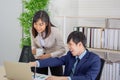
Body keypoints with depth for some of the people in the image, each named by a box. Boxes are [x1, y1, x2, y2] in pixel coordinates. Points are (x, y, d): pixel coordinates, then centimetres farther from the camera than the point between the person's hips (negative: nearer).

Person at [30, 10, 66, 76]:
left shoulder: (54, 31, -28)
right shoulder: (33, 31, -17)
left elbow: (62, 50, -20)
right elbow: (33, 45, 1)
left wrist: (49, 55, -33)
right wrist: (33, 50, -22)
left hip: (54, 58, -3)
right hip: (40, 59, 3)